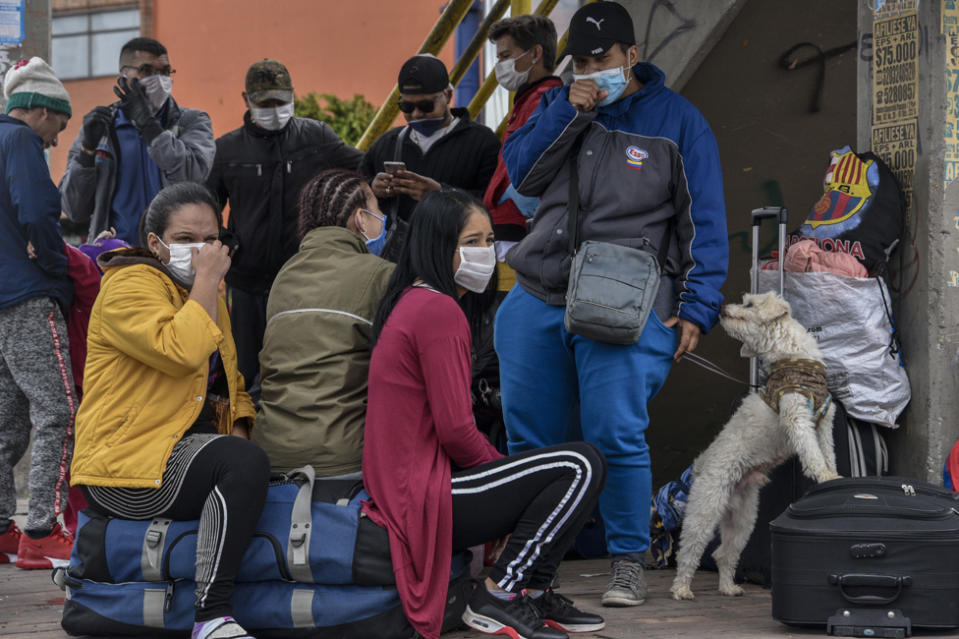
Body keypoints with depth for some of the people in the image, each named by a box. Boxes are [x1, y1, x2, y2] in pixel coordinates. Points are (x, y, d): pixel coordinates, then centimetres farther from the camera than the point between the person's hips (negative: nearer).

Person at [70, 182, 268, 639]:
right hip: (126, 465, -9)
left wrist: (237, 429, 7)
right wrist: (206, 282, -17)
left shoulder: (206, 292, 20)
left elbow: (229, 381, 28)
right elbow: (181, 352, -27)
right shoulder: (129, 285, -9)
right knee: (245, 463, -30)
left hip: (188, 449, 9)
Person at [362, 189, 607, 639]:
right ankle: (497, 596, -7)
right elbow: (455, 429, -20)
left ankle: (533, 593, 15)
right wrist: (499, 464, -1)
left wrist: (500, 465, 9)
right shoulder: (440, 310, -16)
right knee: (582, 465, -12)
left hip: (400, 493, 11)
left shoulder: (411, 300, 16)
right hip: (422, 499, -11)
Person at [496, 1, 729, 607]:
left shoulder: (677, 120, 1)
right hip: (538, 297, 5)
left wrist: (697, 306, -7)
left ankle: (630, 562, 1)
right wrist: (566, 115, -8)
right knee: (529, 437, 9)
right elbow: (521, 174, 4)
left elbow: (703, 221, 0)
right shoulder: (562, 104, 14)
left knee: (616, 435, -14)